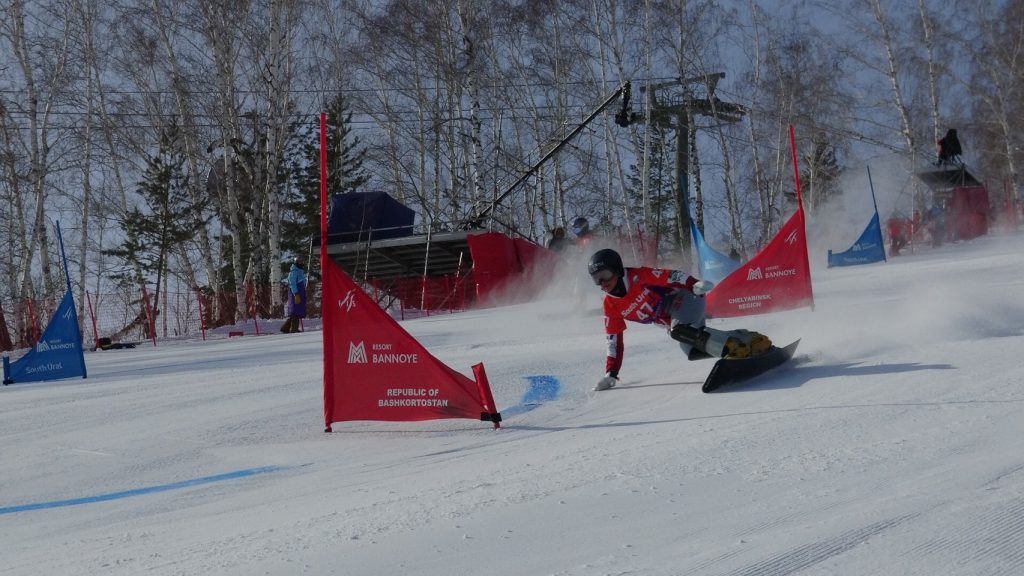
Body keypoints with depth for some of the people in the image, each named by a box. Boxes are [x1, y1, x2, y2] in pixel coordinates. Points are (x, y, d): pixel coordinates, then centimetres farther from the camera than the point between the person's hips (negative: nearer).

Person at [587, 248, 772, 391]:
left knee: (680, 331, -35)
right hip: (673, 322, 6)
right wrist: (610, 374, 4)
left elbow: (671, 276, -19)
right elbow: (613, 340, 7)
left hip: (684, 298, -6)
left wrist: (695, 284, -35)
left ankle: (733, 347, -32)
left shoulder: (638, 276, -16)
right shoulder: (611, 305, 1)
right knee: (692, 351, -18)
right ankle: (747, 339, -10)